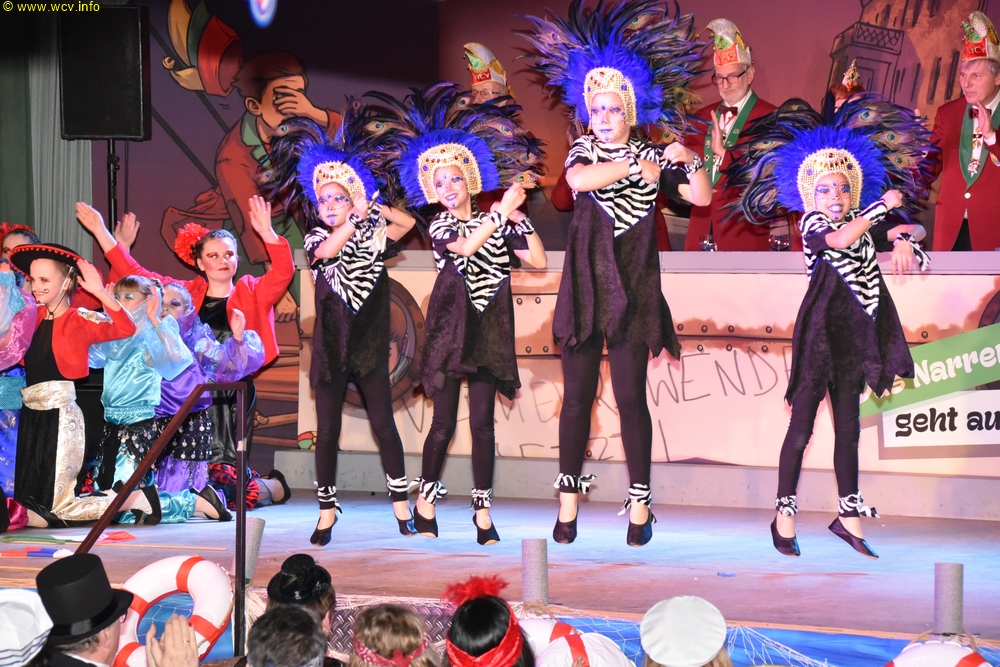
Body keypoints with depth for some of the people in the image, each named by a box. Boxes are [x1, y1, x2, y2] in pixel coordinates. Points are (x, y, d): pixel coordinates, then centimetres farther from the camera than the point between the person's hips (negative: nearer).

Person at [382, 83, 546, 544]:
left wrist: (520, 220, -5)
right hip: (449, 327, -2)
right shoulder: (439, 226, 1)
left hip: (487, 330, 2)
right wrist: (502, 211, -21)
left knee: (482, 423, 2)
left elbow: (537, 260, 3)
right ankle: (426, 500, 13)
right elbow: (466, 245, -21)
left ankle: (483, 512, 4)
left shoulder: (494, 224, 9)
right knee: (444, 421, -2)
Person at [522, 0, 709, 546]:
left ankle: (639, 502, 5)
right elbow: (578, 179, -16)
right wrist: (633, 166, -21)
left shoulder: (653, 157, 7)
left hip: (632, 289, -1)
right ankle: (569, 497, 8)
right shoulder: (584, 150, 7)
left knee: (631, 397, -1)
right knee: (577, 394, 3)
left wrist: (690, 163, -14)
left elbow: (701, 197, 3)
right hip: (585, 284, 1)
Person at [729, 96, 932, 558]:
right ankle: (784, 514, 4)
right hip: (820, 330, -6)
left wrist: (904, 243, -11)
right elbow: (839, 238, -26)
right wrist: (883, 205, -22)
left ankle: (848, 514, 18)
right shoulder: (811, 223, -7)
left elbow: (901, 231, 12)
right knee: (802, 425, -3)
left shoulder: (860, 221, 11)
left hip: (854, 333, 6)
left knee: (848, 428, 11)